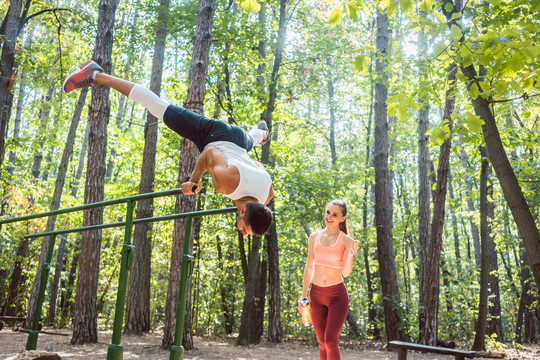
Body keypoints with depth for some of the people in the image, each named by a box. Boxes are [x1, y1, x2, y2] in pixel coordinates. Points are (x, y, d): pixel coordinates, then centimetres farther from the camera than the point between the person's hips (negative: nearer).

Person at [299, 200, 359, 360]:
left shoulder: (347, 241, -7)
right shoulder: (315, 237, 3)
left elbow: (345, 272, -15)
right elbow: (309, 266, 10)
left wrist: (350, 255, -34)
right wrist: (303, 295, 8)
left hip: (337, 296, -3)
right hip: (316, 294, 4)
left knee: (330, 342, -13)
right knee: (322, 343, 9)